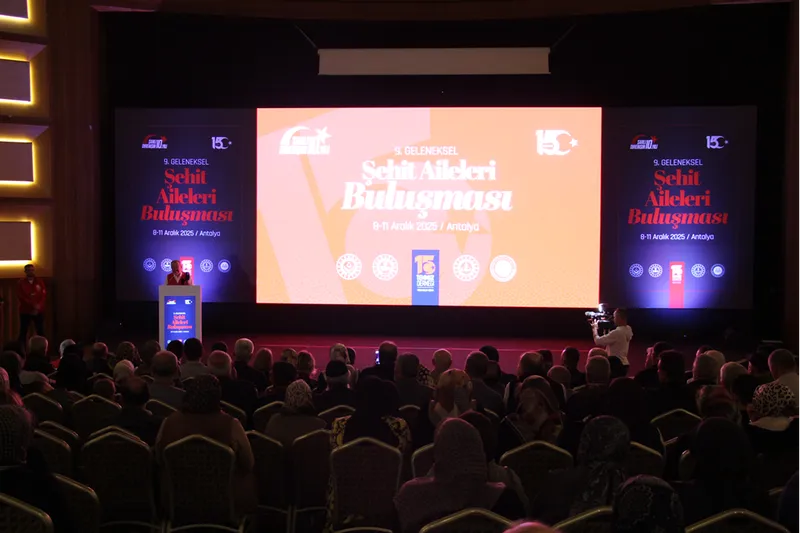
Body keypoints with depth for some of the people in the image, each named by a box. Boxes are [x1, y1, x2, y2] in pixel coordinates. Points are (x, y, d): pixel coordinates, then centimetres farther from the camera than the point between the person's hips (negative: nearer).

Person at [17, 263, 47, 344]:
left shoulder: (40, 281, 7)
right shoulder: (21, 283, 1)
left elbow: (44, 295, 1)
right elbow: (21, 297, -7)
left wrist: (39, 306, -14)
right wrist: (33, 305, -16)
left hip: (39, 311, 2)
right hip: (25, 311, -2)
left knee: (40, 331, 3)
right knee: (23, 332, 0)